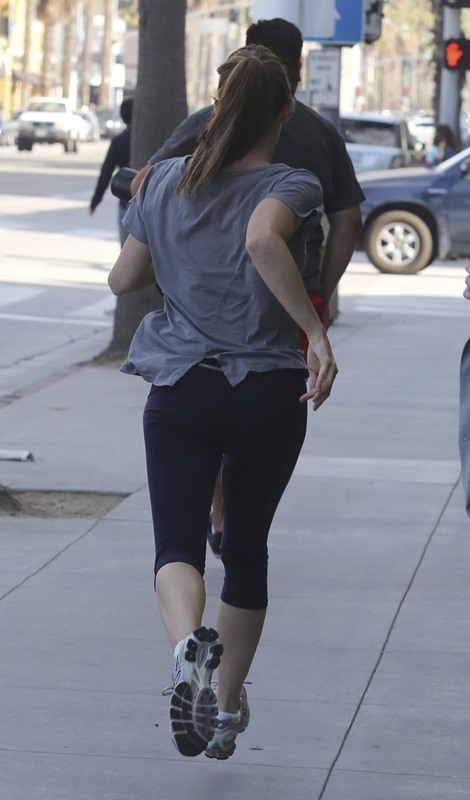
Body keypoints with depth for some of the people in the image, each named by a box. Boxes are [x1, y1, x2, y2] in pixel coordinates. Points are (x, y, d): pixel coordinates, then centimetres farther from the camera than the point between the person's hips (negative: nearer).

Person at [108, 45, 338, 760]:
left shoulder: (166, 182, 5)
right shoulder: (288, 186, -8)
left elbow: (123, 279, 13)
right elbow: (263, 239, -31)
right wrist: (317, 333, -29)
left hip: (180, 391, 1)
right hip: (268, 391, -1)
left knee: (178, 542, -4)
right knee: (246, 547, 15)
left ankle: (189, 647, -36)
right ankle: (226, 708, 23)